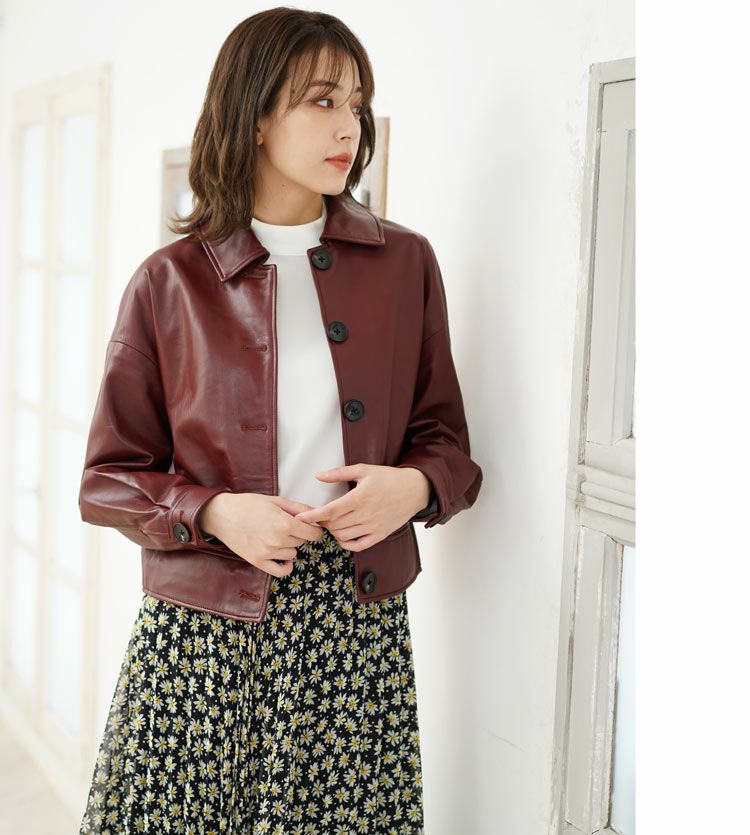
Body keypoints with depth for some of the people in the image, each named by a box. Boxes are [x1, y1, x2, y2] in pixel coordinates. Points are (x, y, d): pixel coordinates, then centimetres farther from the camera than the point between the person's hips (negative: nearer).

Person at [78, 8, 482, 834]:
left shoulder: (405, 263, 8)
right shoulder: (170, 283, 1)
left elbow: (445, 436, 13)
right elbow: (109, 478, 4)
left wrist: (415, 485, -10)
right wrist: (216, 513, -14)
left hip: (358, 622, 2)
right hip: (203, 621, -1)